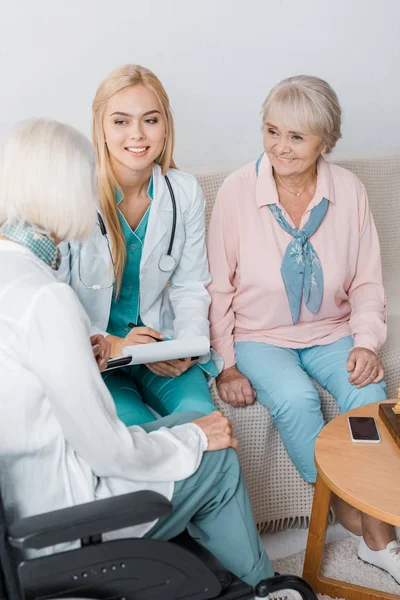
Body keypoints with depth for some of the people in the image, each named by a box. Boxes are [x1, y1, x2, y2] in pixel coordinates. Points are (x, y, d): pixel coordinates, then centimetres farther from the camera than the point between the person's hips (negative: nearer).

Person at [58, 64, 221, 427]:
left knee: (201, 415, -21)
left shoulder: (185, 192, -1)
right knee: (138, 427, -27)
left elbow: (189, 288, 6)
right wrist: (109, 346, -23)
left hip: (162, 349, 3)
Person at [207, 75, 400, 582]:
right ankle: (349, 510, -11)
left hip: (330, 332, 2)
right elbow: (218, 286, -4)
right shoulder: (238, 190, -10)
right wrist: (225, 365, -9)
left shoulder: (348, 190, -3)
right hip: (259, 336, -2)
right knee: (295, 398, -31)